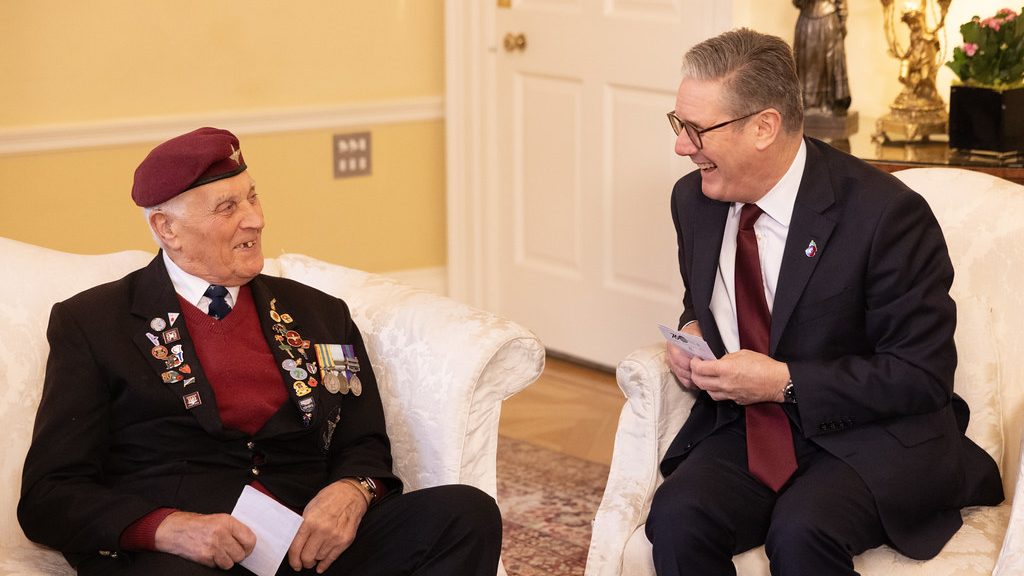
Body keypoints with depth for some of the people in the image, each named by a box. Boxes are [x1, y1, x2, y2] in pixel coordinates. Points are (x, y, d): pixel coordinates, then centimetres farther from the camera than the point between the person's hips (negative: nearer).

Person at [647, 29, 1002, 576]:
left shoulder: (885, 213, -16)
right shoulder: (694, 200, 4)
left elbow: (923, 376, -14)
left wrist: (784, 382, -20)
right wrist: (691, 330, 0)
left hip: (870, 439, -4)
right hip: (744, 429, 5)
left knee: (801, 531, -35)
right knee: (676, 519, -26)